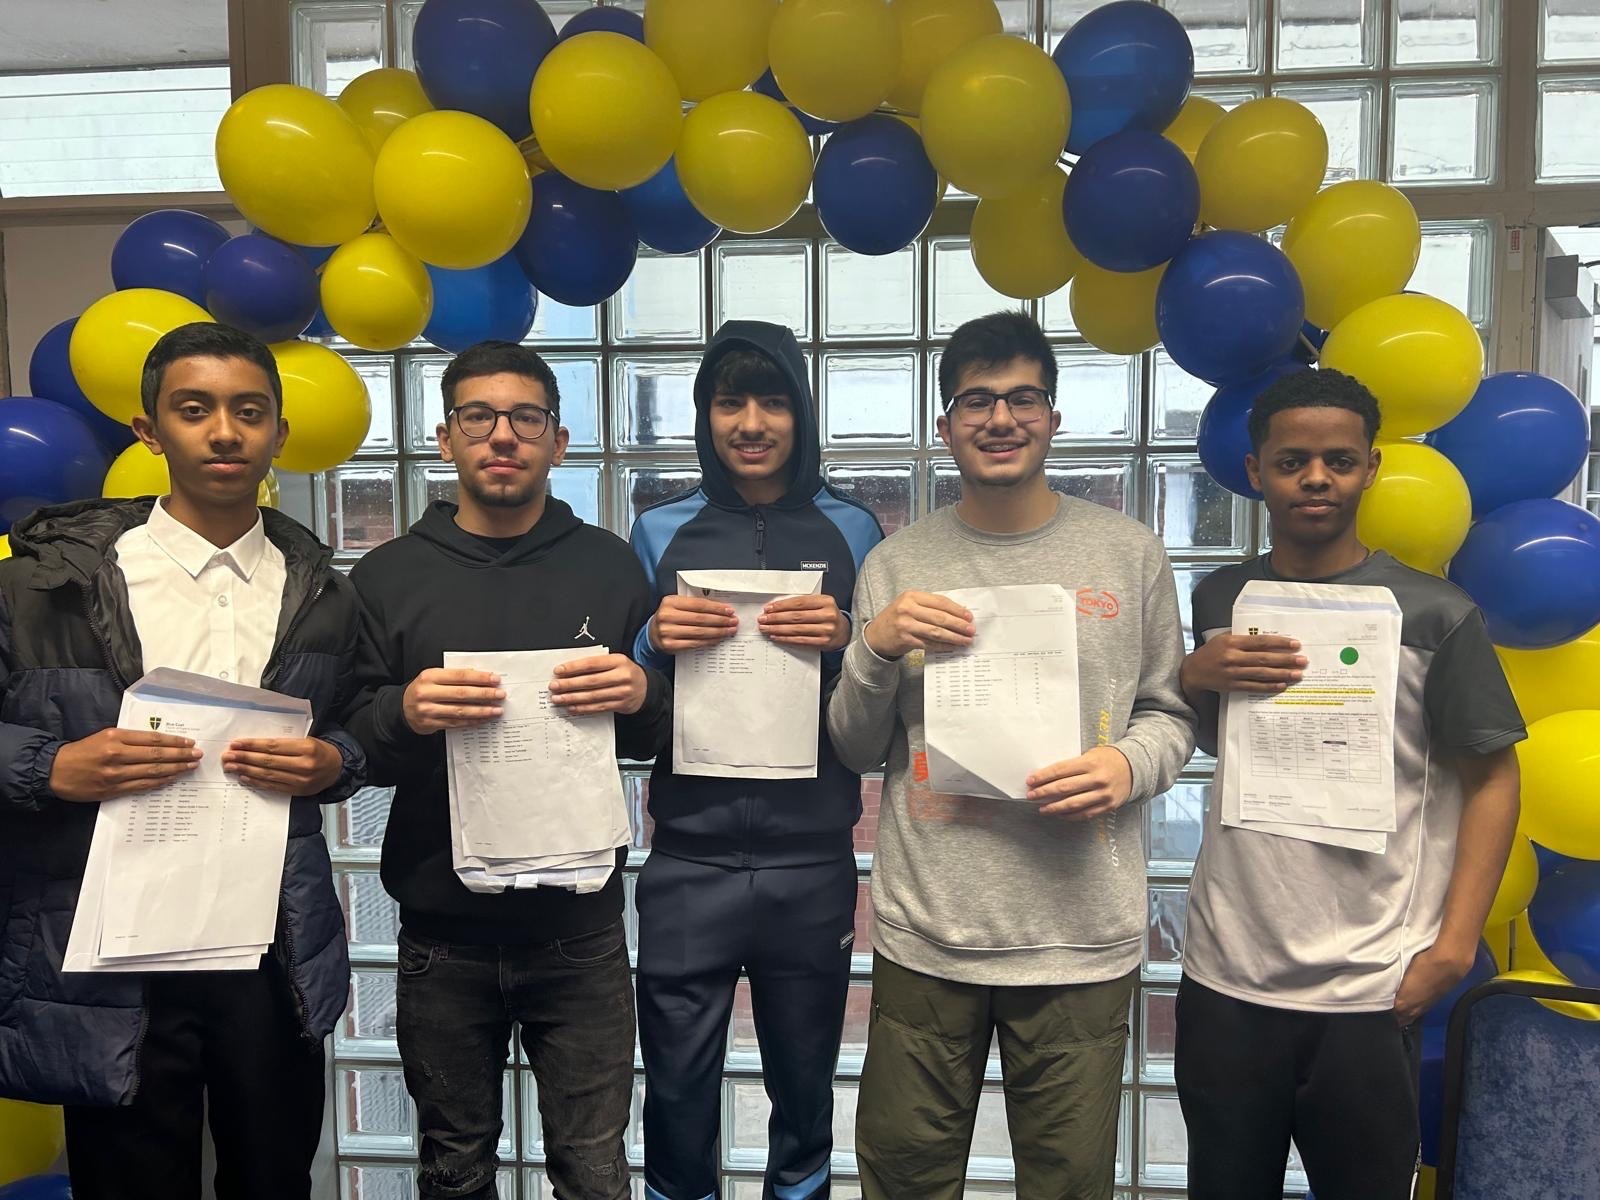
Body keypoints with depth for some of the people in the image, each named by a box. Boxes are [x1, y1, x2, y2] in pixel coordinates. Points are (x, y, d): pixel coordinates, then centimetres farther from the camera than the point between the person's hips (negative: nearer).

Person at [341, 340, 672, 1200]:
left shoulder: (609, 567, 2)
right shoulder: (387, 577, 2)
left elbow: (660, 738, 4)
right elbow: (349, 750, -1)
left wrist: (641, 697, -18)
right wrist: (404, 715, -22)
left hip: (579, 930, 0)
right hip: (442, 936, 1)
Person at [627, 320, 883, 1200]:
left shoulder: (852, 531, 3)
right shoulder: (660, 532, 3)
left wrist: (848, 642, -14)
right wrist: (655, 643, -13)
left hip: (813, 863, 0)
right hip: (687, 863, 0)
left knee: (804, 1094, 15)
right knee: (677, 1098, 9)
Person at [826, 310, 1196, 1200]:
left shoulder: (1129, 553, 2)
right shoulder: (896, 565, 3)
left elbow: (1172, 712, 8)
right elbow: (857, 751, 6)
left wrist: (1128, 765, -14)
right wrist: (876, 649, -11)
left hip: (1081, 935, 0)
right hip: (925, 929, 1)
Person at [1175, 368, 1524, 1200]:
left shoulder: (1433, 615, -5)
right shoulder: (1217, 602, 3)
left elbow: (1491, 779, -1)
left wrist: (1453, 946, -8)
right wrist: (1194, 676, -9)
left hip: (1369, 993, -2)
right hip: (1224, 981, 3)